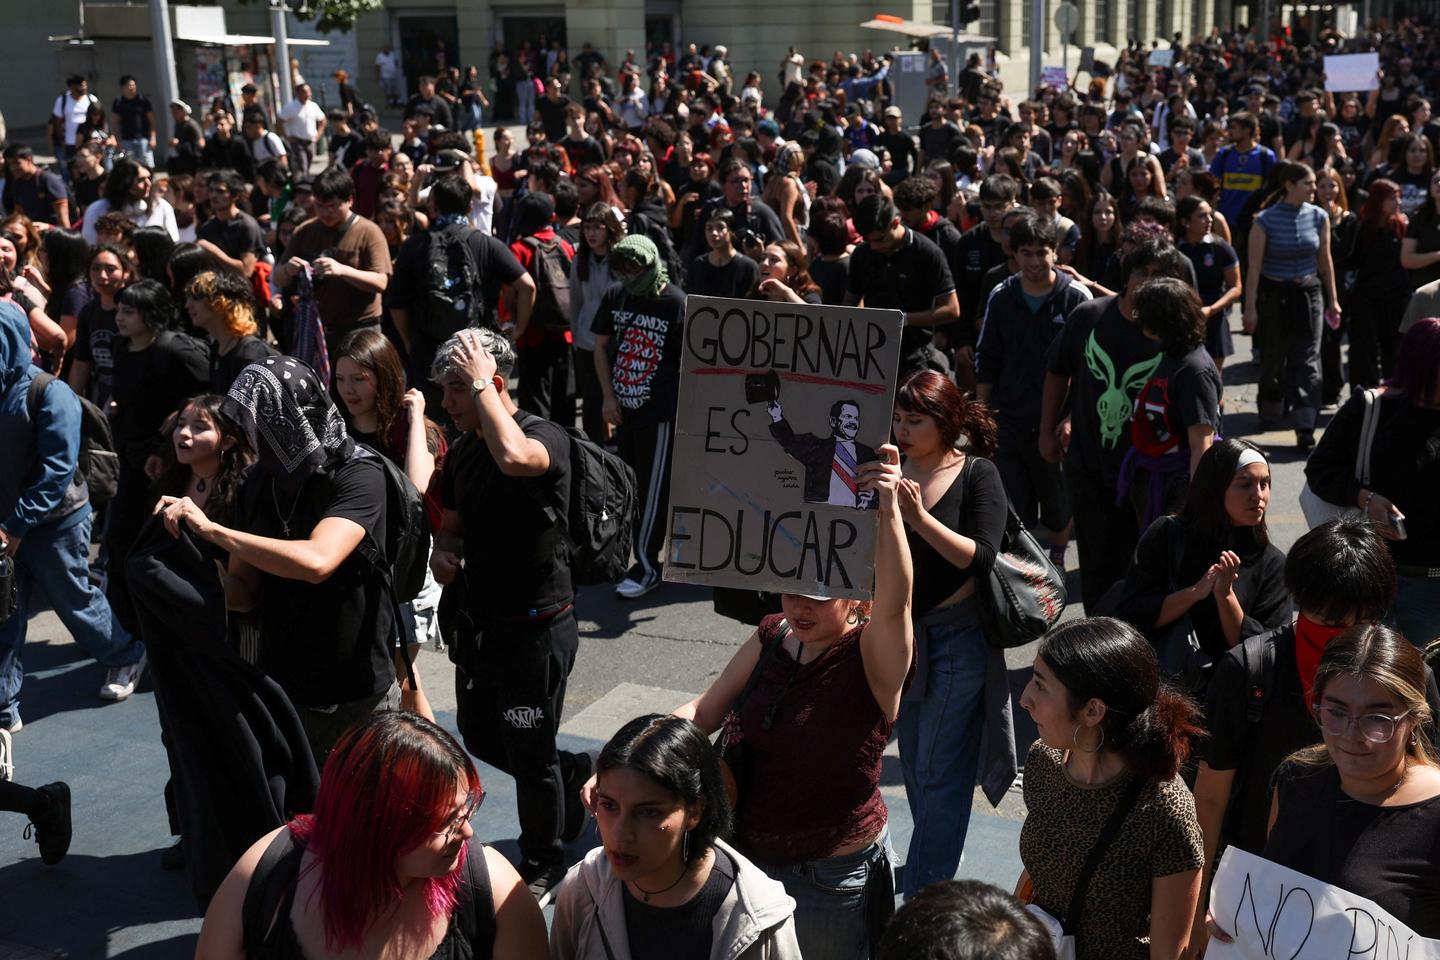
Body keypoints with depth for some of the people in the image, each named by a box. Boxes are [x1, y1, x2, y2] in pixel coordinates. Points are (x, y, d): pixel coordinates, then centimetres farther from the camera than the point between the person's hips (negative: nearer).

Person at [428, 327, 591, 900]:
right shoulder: (462, 451, 6)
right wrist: (444, 553, -4)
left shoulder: (546, 437, -18)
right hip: (478, 621, 8)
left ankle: (543, 869, 27)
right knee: (479, 737, 20)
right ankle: (573, 774, 44)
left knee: (530, 757, 5)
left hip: (536, 627, -8)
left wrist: (481, 383, -29)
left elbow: (515, 458, -43)